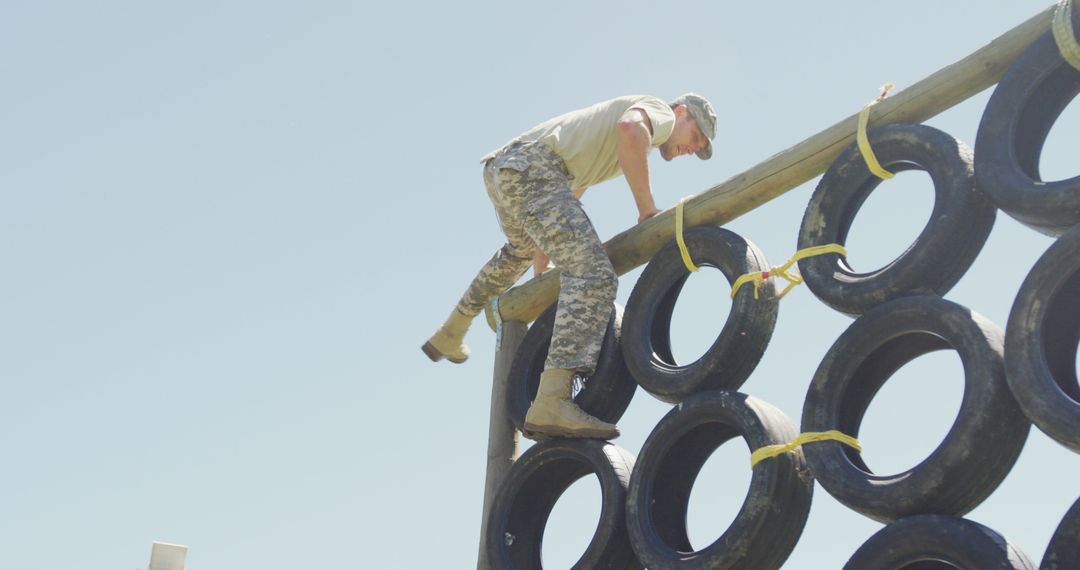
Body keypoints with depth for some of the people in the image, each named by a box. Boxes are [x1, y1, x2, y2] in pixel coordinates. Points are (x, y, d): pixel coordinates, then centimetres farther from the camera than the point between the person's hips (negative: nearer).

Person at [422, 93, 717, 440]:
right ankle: (552, 405, -33)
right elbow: (631, 128, -18)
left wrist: (542, 277, 37)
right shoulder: (660, 112, 8)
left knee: (521, 249, 39)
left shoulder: (608, 151, 34)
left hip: (501, 167, 10)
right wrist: (647, 210, -12)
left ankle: (449, 336, 53)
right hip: (532, 168, -10)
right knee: (594, 275, -20)